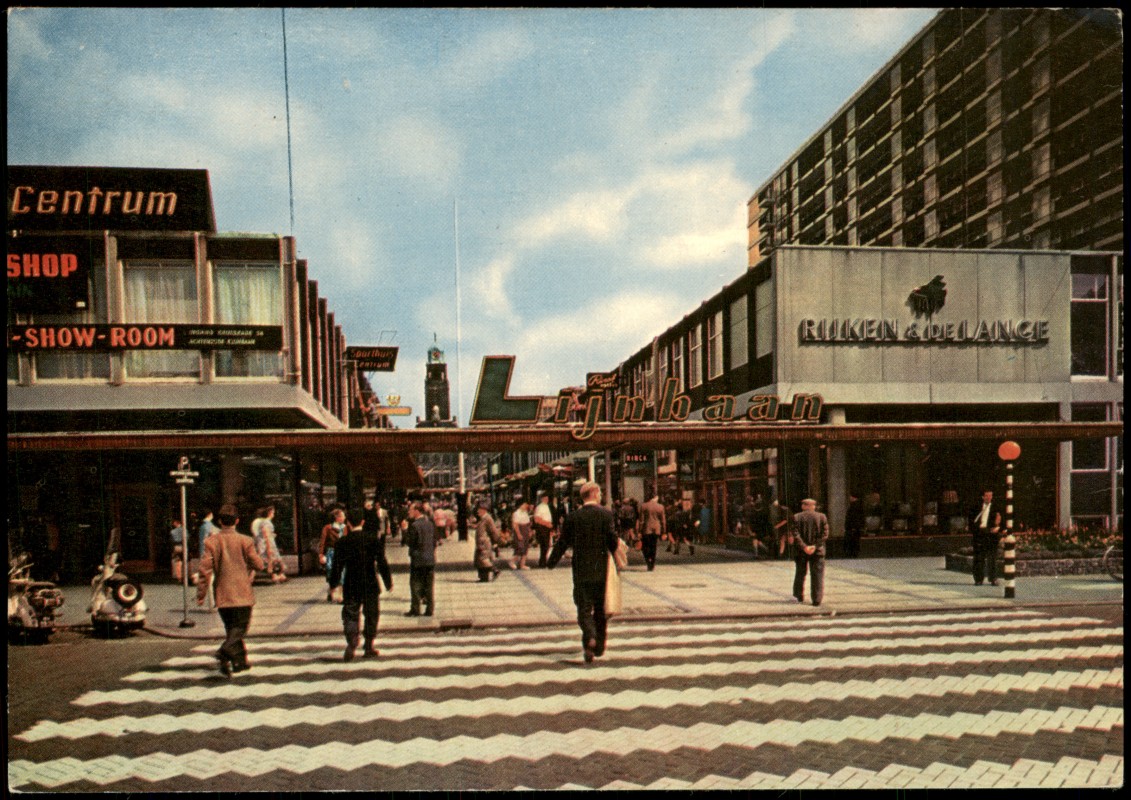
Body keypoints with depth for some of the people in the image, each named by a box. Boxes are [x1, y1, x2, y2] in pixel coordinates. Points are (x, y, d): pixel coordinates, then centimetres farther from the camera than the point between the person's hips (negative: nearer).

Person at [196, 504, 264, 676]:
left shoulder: (211, 541, -3)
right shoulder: (245, 541, -8)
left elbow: (205, 569, -7)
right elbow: (258, 565, -5)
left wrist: (201, 594, 0)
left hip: (222, 595, 3)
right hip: (242, 594, -3)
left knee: (231, 628, 16)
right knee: (240, 627, 3)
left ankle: (240, 661, 18)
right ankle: (225, 652, -22)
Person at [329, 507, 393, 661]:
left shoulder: (342, 542, -6)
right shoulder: (373, 539, -6)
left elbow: (337, 565, -4)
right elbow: (382, 562, -6)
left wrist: (333, 584, 10)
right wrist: (388, 582, 3)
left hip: (351, 586, 0)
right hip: (371, 585, 0)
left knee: (350, 615, 5)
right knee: (371, 616, 13)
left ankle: (351, 643, -18)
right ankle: (368, 648, 19)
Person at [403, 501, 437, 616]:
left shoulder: (414, 525, -14)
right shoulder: (430, 523, 8)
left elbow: (409, 542, -13)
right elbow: (434, 542, 11)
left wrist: (405, 530, -4)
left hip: (418, 560, -6)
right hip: (430, 559, 6)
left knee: (415, 585, 3)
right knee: (428, 585, 8)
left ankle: (415, 609, 5)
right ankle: (429, 609, 9)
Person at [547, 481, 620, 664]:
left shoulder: (573, 517, -2)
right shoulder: (606, 514, -5)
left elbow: (562, 543, 1)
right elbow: (613, 541, -9)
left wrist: (551, 563, 13)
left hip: (581, 571, 0)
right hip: (602, 570, 0)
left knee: (584, 608, 4)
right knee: (600, 608, 14)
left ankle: (589, 637, -22)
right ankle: (599, 647, 21)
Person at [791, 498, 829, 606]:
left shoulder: (796, 517, -1)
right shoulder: (822, 517, 2)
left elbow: (795, 534, -11)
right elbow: (825, 534, -7)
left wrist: (804, 547, -14)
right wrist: (815, 546, -12)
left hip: (800, 552, 1)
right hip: (817, 551, 0)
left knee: (800, 573, 14)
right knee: (817, 575, 2)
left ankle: (799, 596, 22)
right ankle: (817, 599, -4)